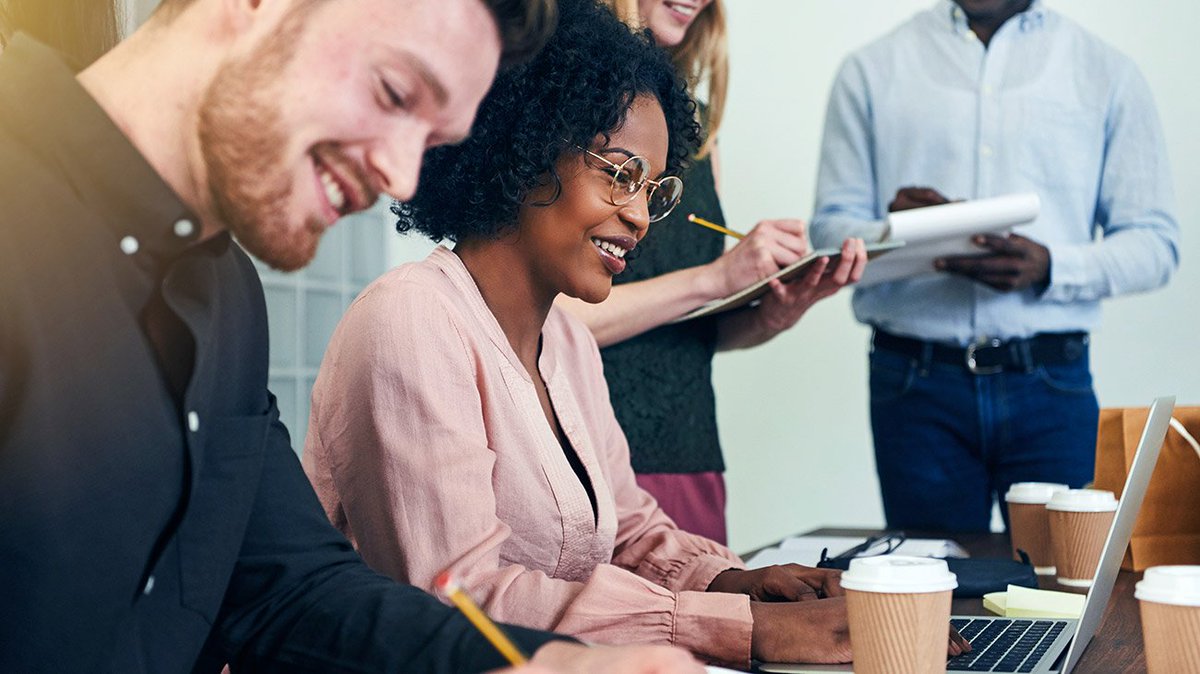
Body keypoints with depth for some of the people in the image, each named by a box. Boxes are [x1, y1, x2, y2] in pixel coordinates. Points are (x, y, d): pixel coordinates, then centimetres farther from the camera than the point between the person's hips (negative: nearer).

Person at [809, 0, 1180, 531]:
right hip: (914, 382, 0)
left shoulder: (1106, 73, 8)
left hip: (1049, 386, 0)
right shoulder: (873, 69, 9)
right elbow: (830, 228, 6)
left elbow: (1155, 242, 4)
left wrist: (1049, 267, -14)